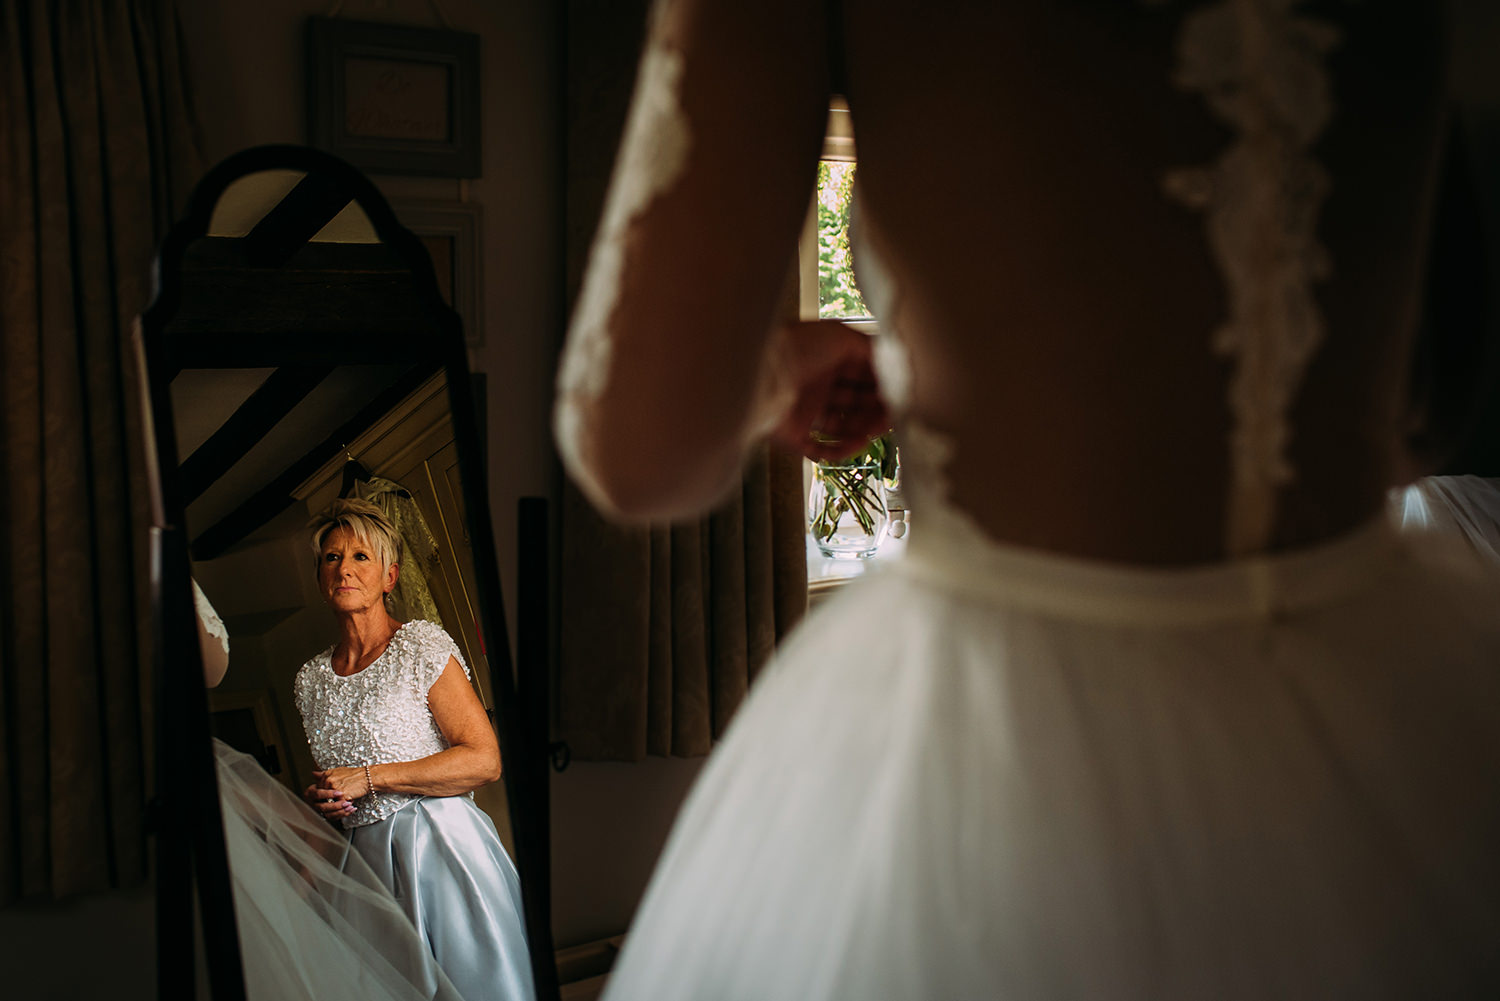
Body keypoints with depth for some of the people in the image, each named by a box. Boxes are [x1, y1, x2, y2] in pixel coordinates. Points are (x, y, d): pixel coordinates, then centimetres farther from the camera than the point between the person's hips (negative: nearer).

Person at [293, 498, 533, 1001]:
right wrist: (319, 799, 3)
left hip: (441, 846, -4)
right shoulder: (310, 680, 12)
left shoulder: (422, 646, -5)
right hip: (364, 859, 5)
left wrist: (369, 777, -12)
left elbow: (485, 760, -12)